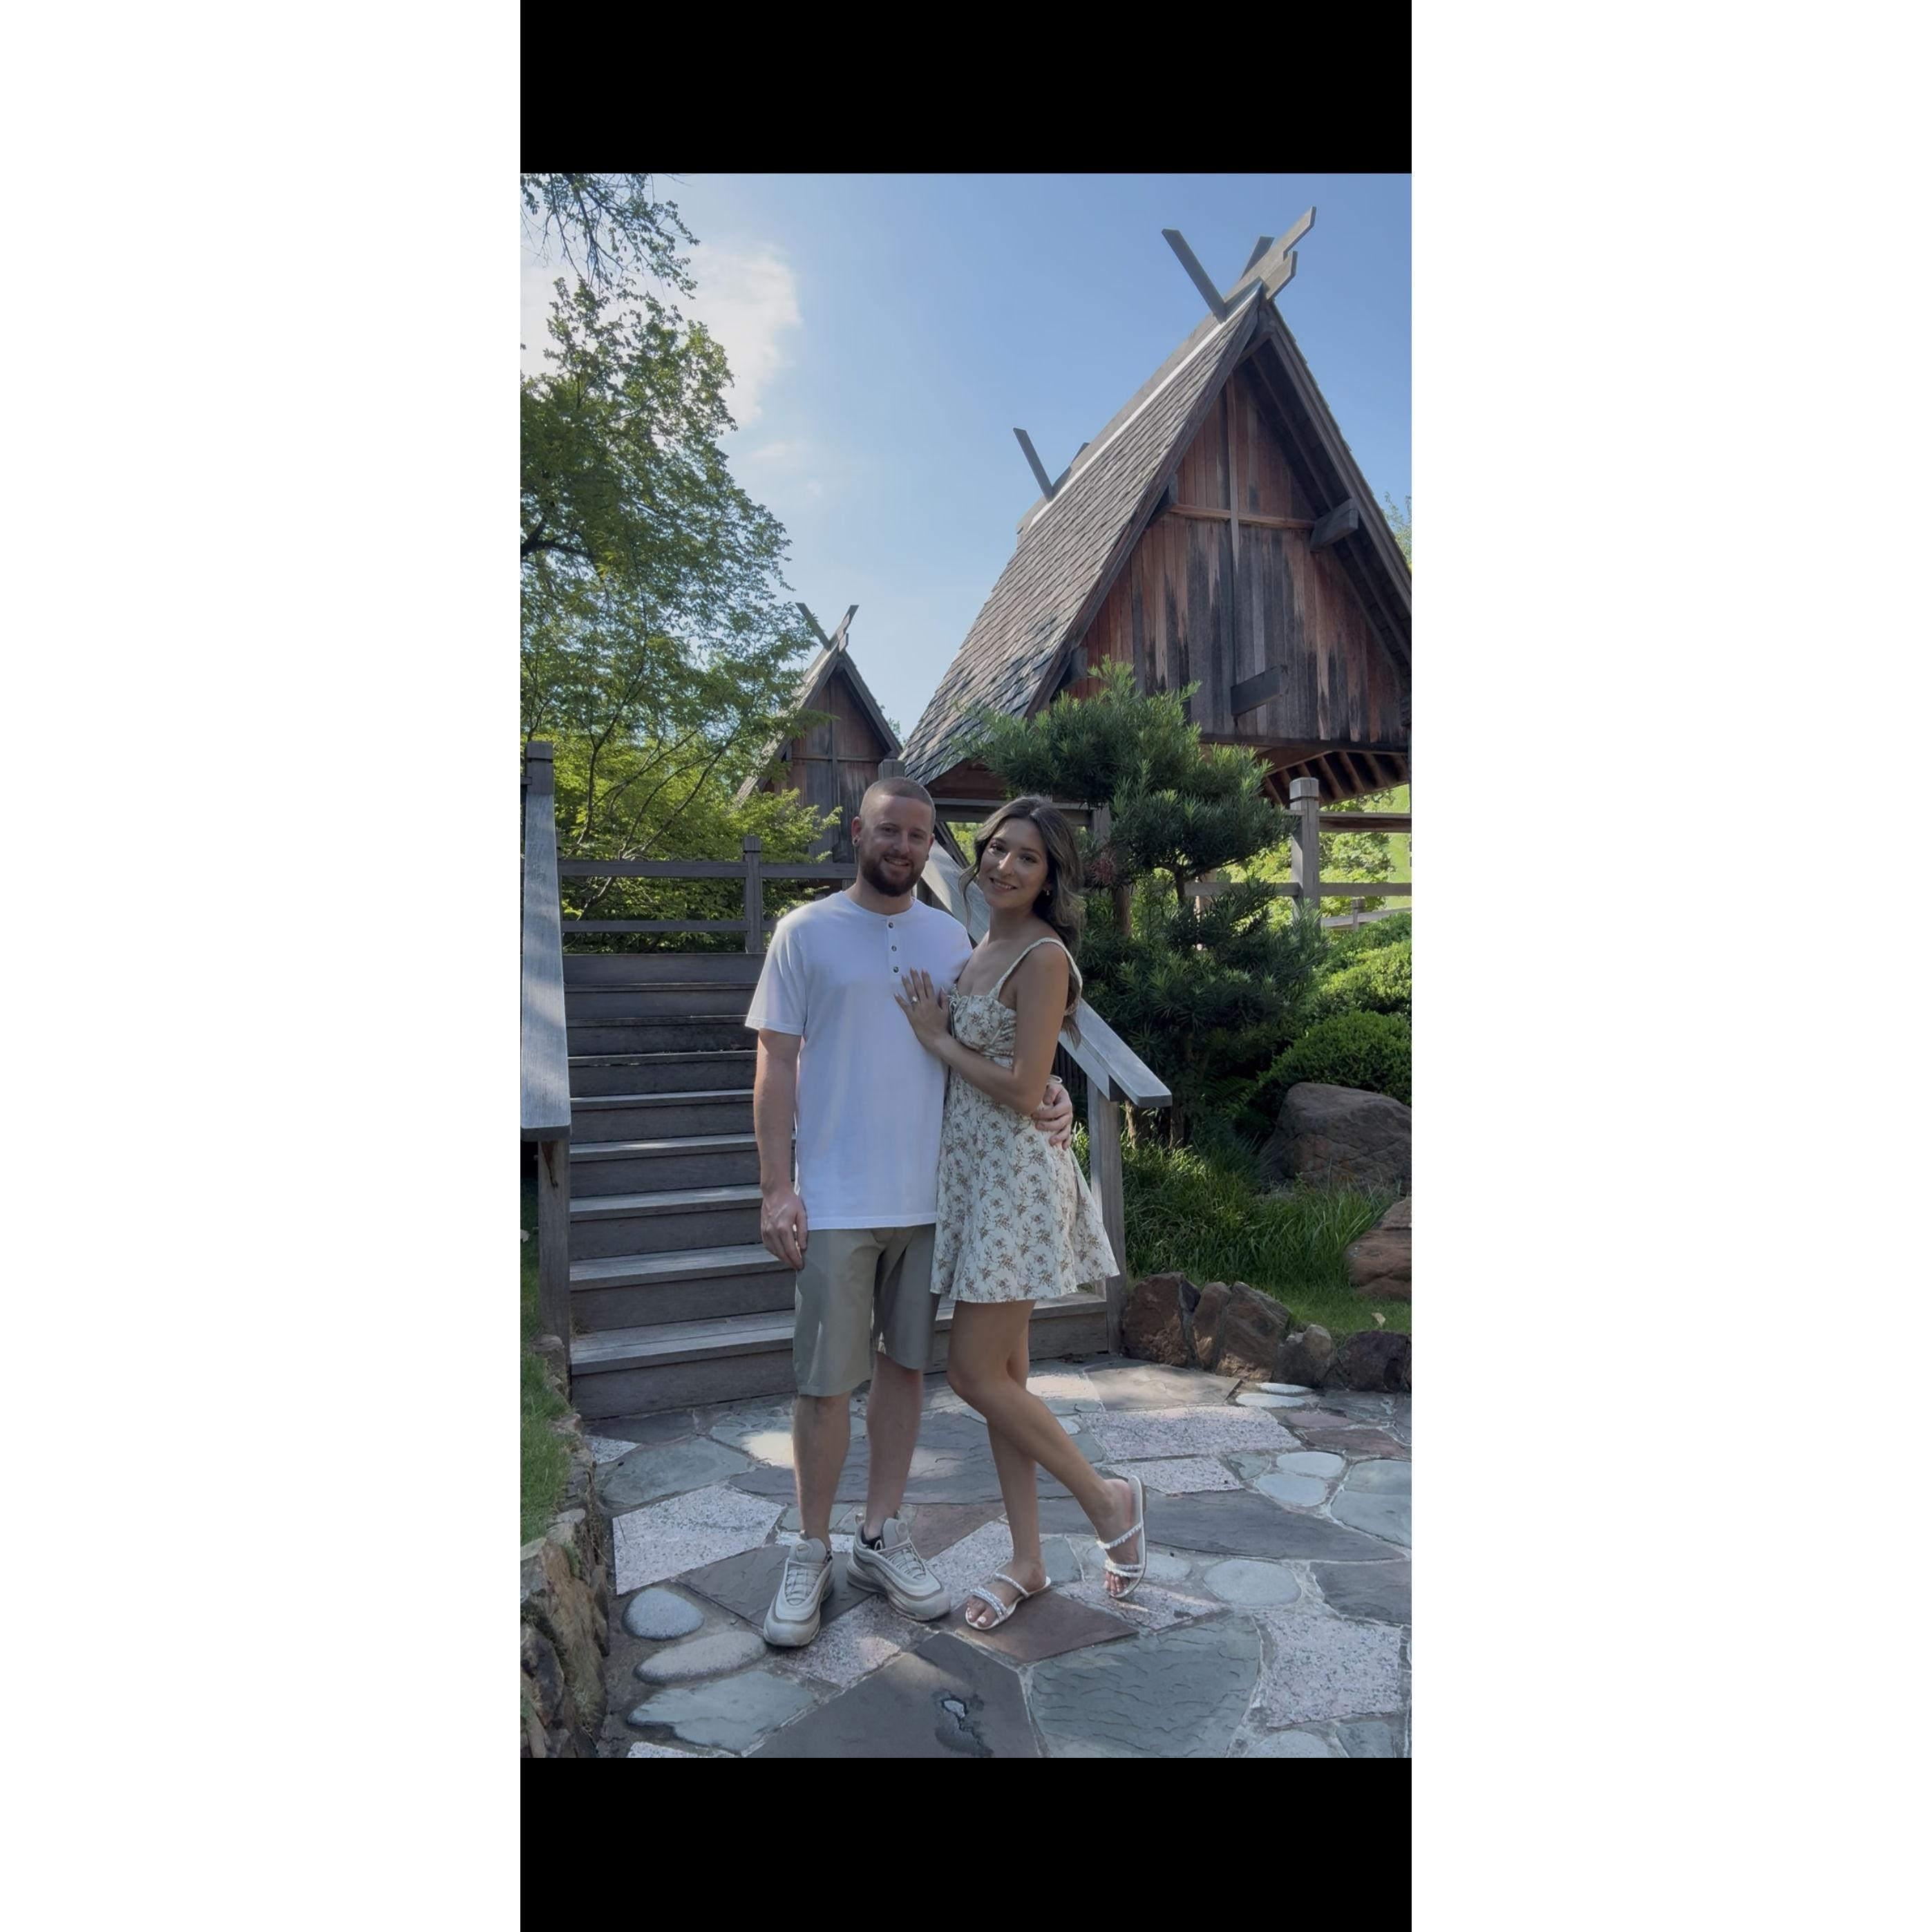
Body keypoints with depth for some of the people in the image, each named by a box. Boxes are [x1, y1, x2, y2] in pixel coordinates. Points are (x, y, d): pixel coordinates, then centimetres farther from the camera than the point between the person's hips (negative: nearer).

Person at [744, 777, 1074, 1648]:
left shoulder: (951, 938, 8)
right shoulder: (806, 933, -3)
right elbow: (776, 1066, -4)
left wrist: (1047, 1098, -8)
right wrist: (775, 1187, -11)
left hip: (929, 1198, 4)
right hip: (837, 1204, -4)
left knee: (904, 1366, 13)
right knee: (826, 1382, 2)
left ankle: (881, 1540, 30)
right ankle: (812, 1553, 23)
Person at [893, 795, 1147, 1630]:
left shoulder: (1042, 957, -14)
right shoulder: (981, 949, 12)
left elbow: (1022, 1090, -19)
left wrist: (937, 1039, -9)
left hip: (1016, 1175, -9)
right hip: (974, 1173, 9)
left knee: (975, 1372, -3)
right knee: (1002, 1374, 13)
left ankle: (1107, 1498, 18)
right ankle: (1027, 1561, 26)